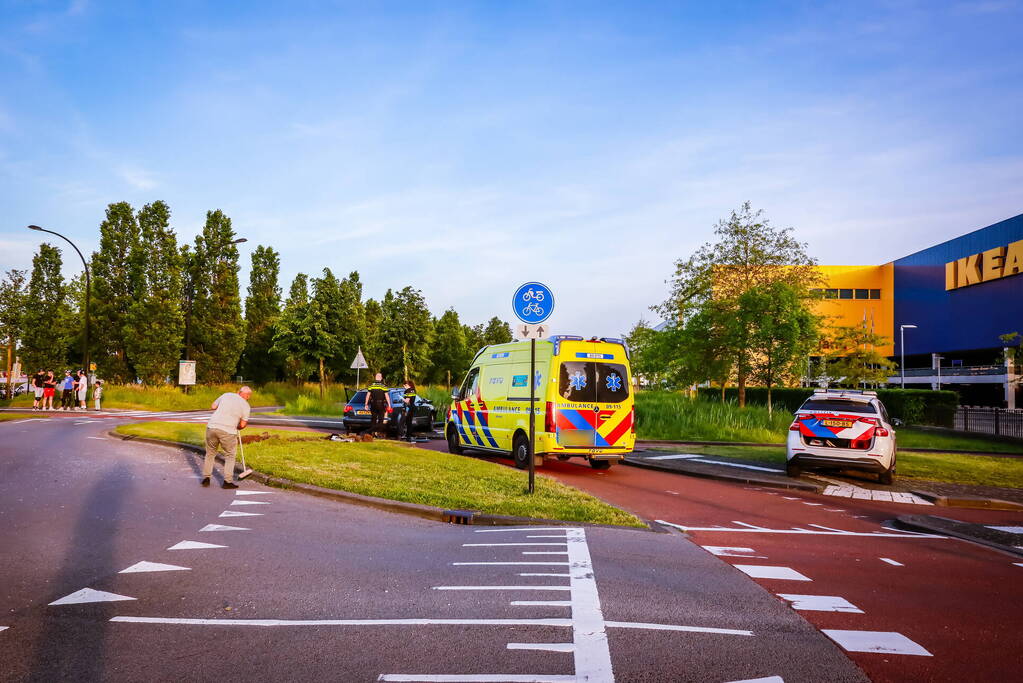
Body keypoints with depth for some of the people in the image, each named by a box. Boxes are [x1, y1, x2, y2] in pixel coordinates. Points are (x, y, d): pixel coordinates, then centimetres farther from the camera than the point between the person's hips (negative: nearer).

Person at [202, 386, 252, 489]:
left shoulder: (226, 395, 11)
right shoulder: (245, 405, 2)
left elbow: (213, 406, 19)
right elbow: (243, 424, 2)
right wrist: (237, 427, 24)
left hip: (212, 427, 3)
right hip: (228, 431, -3)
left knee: (210, 453, 21)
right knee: (230, 456, 14)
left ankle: (206, 478, 23)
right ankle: (227, 481, 9)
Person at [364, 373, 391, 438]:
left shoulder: (371, 385, 2)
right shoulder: (384, 386, -5)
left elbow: (368, 395, 2)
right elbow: (387, 396, -8)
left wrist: (366, 404, 8)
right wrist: (389, 405, -3)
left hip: (373, 404, 3)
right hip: (381, 404, -3)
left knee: (373, 418, 13)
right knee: (380, 419, 4)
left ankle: (372, 432, 12)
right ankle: (377, 432, -5)